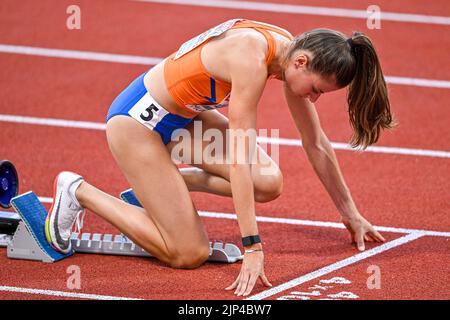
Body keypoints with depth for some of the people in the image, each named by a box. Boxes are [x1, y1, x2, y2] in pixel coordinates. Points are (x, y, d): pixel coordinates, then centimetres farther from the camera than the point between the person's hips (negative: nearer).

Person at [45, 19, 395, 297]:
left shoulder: (292, 52, -7)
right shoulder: (252, 61, -33)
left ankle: (155, 184, 10)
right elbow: (240, 159, -33)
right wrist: (252, 248, -34)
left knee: (270, 184, -9)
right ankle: (79, 192, 3)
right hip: (137, 119, -9)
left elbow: (317, 145, 5)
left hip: (186, 114, 9)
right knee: (189, 254, -11)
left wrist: (352, 215, 10)